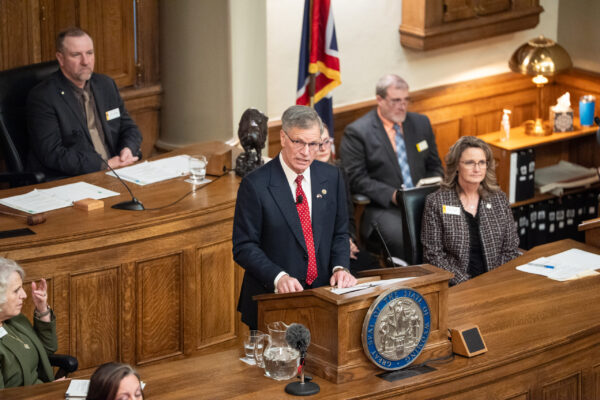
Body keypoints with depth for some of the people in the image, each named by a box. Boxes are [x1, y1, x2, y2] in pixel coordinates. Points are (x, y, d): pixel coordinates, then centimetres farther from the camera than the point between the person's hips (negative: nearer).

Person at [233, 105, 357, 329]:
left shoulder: (331, 177, 8)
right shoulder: (255, 185, -7)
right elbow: (244, 247, -7)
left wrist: (340, 267, -4)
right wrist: (278, 277, -21)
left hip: (323, 293, 3)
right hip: (271, 301, -3)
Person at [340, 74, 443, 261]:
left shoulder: (421, 123, 17)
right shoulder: (357, 132, -1)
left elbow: (435, 166, 22)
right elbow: (356, 179, -6)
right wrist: (392, 195, -17)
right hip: (383, 208, -5)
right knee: (403, 239, -35)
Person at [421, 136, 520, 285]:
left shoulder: (499, 199, 12)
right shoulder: (436, 202, 2)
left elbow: (511, 250, 13)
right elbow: (433, 255, -2)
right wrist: (465, 283, -13)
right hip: (456, 287, -3)